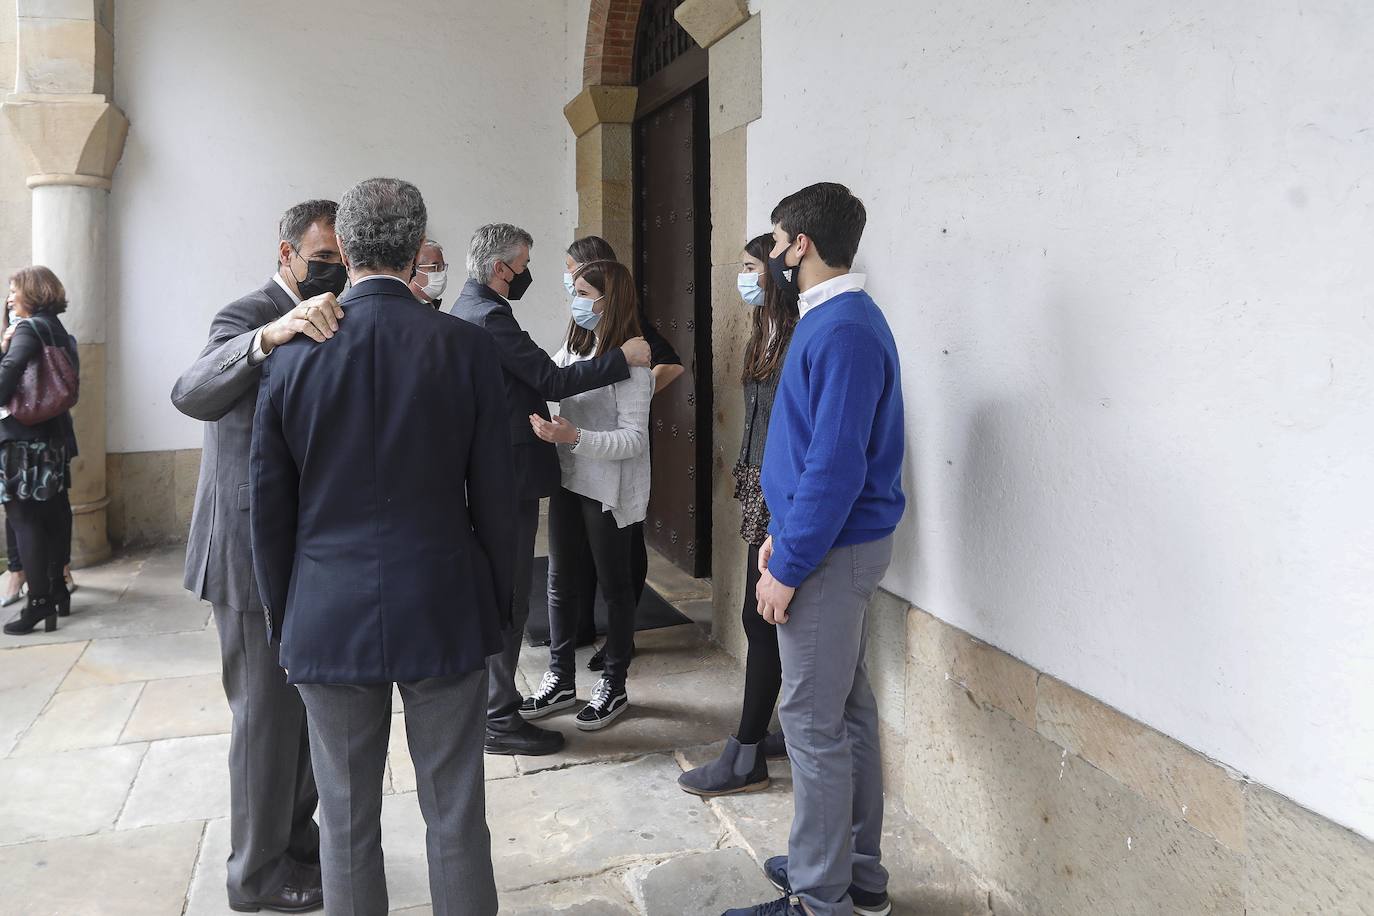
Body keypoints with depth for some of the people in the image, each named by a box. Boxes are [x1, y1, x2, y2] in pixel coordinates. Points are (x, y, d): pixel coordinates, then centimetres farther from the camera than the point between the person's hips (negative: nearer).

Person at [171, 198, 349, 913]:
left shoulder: (319, 327, 12)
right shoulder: (246, 317, -15)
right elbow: (192, 395, -35)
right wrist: (271, 335, -51)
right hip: (255, 554, -9)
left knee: (307, 706, 19)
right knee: (267, 713, 3)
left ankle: (295, 834, 37)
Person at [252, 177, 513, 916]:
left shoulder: (295, 353, -4)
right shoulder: (466, 347, -7)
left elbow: (268, 507, 1)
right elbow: (494, 496, -4)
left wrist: (283, 618, 13)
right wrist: (498, 604, 8)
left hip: (327, 622, 1)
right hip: (445, 613, -1)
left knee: (347, 825, 15)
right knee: (455, 819, 11)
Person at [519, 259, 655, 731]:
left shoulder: (629, 361, -16)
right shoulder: (574, 350, 5)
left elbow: (634, 439, -20)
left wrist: (574, 437, -30)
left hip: (609, 492, -7)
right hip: (569, 482, 7)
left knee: (614, 584, 8)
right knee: (561, 581, 14)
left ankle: (614, 686, 24)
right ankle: (560, 680, 29)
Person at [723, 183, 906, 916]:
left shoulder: (842, 331, -19)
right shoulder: (836, 320, 13)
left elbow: (836, 465, -24)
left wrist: (789, 565, -19)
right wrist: (783, 534, 17)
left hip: (832, 552, -10)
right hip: (837, 542, 10)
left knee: (813, 724, 0)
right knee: (846, 713, 17)